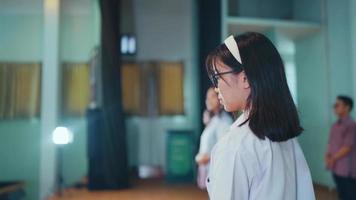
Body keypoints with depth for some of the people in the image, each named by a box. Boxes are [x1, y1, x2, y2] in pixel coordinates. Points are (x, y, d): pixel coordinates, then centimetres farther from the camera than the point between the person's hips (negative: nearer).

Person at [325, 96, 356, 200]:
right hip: (336, 168, 7)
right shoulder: (335, 125, 10)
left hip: (347, 170, -7)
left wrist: (333, 159, -11)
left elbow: (347, 147, -17)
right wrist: (327, 156, -1)